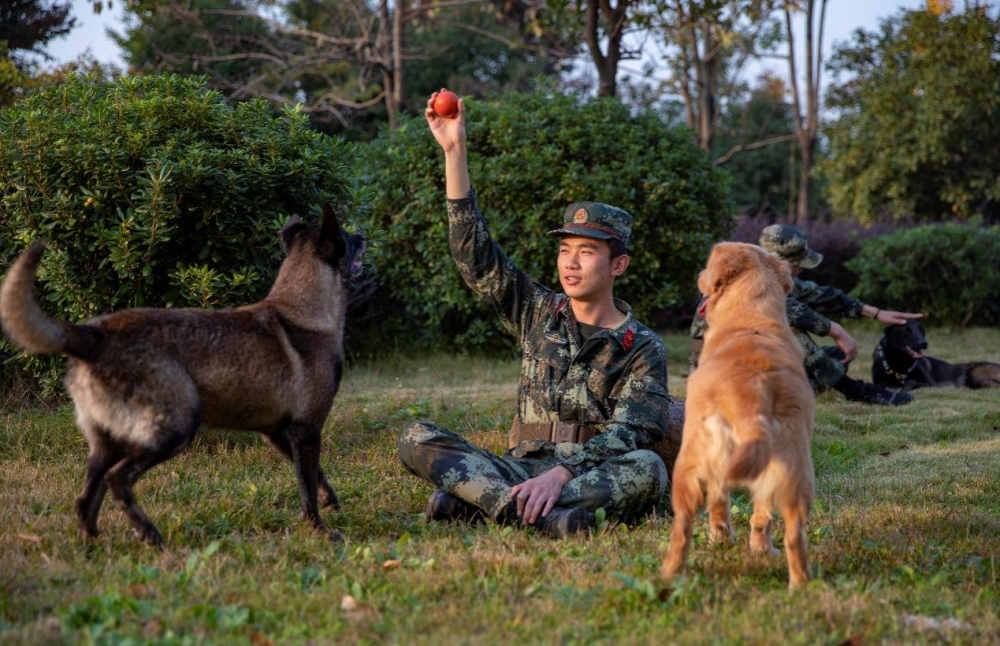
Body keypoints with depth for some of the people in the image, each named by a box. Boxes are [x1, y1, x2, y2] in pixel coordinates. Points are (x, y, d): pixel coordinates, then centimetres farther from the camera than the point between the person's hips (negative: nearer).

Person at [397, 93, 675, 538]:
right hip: (521, 471, 3)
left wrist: (561, 473, -29)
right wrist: (454, 152, 2)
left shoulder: (642, 348, 2)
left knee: (647, 470, -37)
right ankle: (536, 514, -40)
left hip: (592, 479, -3)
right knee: (417, 439, -18)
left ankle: (471, 503, -41)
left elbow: (625, 436, -11)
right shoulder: (538, 314, 14)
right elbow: (474, 251, 9)